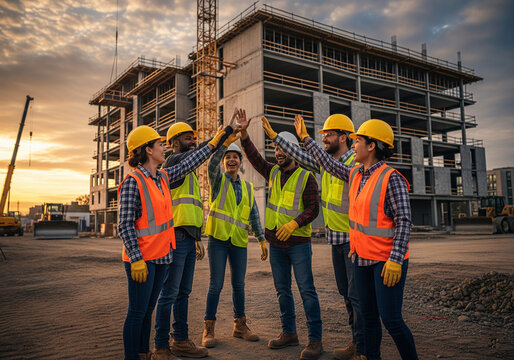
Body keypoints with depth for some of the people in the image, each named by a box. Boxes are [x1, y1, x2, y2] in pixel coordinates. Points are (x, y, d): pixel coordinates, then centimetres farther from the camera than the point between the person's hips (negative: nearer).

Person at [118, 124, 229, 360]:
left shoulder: (163, 177, 9)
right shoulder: (133, 182, -14)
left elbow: (189, 164, 21)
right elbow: (125, 225, -17)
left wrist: (214, 143, 26)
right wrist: (136, 260, -22)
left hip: (161, 255, 8)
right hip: (142, 259, -8)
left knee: (148, 310, 17)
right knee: (137, 312, 1)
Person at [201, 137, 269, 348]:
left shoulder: (247, 187, 15)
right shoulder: (218, 180, 3)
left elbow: (254, 215, 16)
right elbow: (212, 164, -20)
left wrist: (262, 239, 11)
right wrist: (226, 142, -32)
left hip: (239, 240, 4)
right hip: (218, 237, -4)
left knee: (239, 285, 10)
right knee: (216, 284, -3)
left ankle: (240, 326, 23)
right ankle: (208, 329, 8)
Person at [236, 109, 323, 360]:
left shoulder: (306, 177, -6)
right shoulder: (273, 172, 10)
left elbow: (313, 208, -10)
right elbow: (254, 157, 2)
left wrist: (294, 223, -24)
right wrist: (243, 134, -10)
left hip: (298, 242, -6)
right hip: (276, 243, 6)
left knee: (306, 290, -4)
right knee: (282, 290, 13)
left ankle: (315, 339, 3)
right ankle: (289, 333, 25)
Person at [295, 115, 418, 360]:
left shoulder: (391, 178, -15)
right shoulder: (355, 175, 8)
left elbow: (404, 220, -18)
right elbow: (329, 164, 24)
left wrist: (395, 259, -25)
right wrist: (306, 139, 29)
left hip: (387, 259, -8)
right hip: (362, 258, 8)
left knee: (391, 319, -5)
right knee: (369, 316, 15)